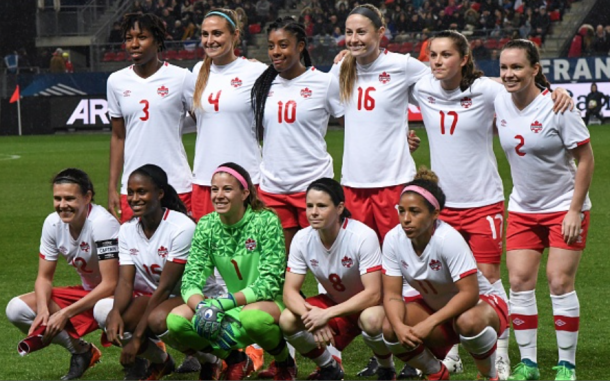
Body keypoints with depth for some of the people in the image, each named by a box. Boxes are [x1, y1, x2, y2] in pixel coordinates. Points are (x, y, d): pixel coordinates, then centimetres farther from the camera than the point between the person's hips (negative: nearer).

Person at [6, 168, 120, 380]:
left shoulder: (101, 223, -27)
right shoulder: (53, 223, -7)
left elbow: (110, 285, -27)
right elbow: (44, 277, 0)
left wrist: (65, 314, -29)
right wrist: (43, 309, -22)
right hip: (88, 291, 7)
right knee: (16, 309, -10)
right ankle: (81, 352, 4)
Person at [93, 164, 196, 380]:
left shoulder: (182, 227, -19)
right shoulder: (127, 230, 1)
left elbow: (165, 287, -21)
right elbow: (125, 281, -9)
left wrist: (137, 337, -23)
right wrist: (116, 312, -32)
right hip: (149, 297, 6)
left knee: (158, 318, -39)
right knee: (103, 310, -21)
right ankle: (159, 360, 1)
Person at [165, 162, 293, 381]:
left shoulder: (266, 222, -15)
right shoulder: (206, 226, -2)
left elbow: (270, 282, -20)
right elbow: (191, 279, -7)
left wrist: (222, 304, -31)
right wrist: (203, 307, -30)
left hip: (270, 303, -5)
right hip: (232, 308, 5)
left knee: (252, 316, -40)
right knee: (176, 320, -21)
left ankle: (284, 359, -6)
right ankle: (233, 359, 6)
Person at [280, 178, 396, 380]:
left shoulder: (363, 236, -28)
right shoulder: (302, 239, -14)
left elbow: (373, 294, -31)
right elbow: (290, 292, -13)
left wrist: (326, 314, -37)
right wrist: (311, 317, -34)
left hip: (369, 303, -4)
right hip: (335, 302, 4)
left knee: (371, 319, -39)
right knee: (287, 320, -22)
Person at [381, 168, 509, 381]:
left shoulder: (448, 239, -30)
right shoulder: (393, 240, -15)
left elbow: (469, 293, -32)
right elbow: (392, 294, -14)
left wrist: (430, 323, -40)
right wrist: (400, 326, -34)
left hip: (481, 303, -5)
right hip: (435, 307, 5)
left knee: (468, 321, -40)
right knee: (390, 328, -21)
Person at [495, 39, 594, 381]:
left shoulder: (556, 106, -18)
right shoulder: (501, 102, -5)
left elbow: (586, 158, -13)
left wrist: (574, 210, -16)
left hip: (564, 207, -5)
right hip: (522, 209, 5)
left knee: (560, 282, -9)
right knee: (520, 281, -2)